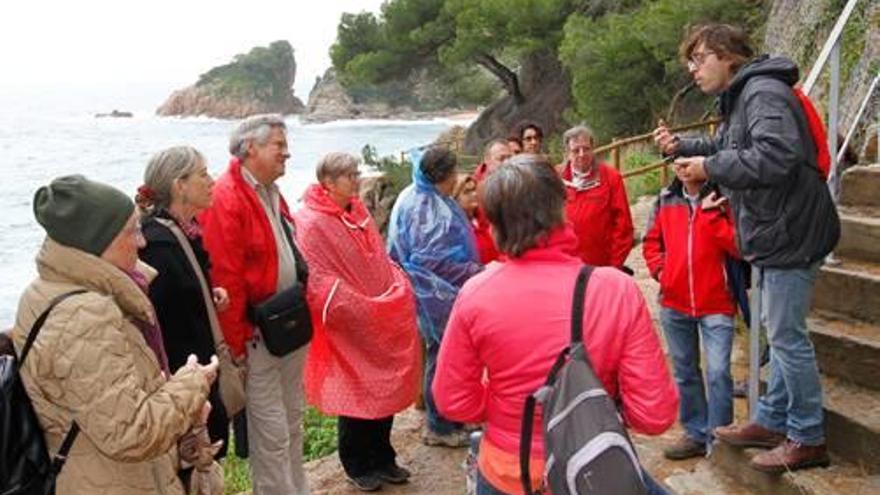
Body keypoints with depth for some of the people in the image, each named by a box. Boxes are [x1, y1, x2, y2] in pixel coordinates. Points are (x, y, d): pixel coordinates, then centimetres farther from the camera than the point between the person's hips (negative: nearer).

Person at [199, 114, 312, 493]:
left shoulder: (270, 194, 12)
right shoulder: (226, 200, -19)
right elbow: (226, 279, -22)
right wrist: (238, 344, -20)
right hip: (258, 335, -9)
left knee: (292, 422, 21)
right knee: (272, 433, 2)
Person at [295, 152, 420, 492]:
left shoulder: (359, 212, 11)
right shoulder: (312, 223, -15)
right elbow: (317, 279, -21)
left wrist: (401, 291, 6)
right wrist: (360, 310, -22)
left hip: (384, 322, 8)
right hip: (349, 328, -7)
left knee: (386, 389, 14)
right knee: (356, 395, 5)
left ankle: (382, 459, 31)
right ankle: (357, 466, 24)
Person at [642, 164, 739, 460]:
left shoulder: (722, 199, -6)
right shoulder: (665, 200, 7)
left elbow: (738, 246, -15)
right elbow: (651, 241, 16)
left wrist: (710, 214, -19)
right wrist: (659, 269, 1)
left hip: (716, 304, -5)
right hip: (674, 303, 5)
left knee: (718, 372, -9)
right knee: (684, 372, 14)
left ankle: (718, 438, 5)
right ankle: (695, 433, 28)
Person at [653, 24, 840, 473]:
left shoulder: (763, 92, -18)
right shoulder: (739, 99, 16)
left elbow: (776, 156, -31)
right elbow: (724, 149, 26)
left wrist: (710, 168, -22)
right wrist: (680, 148, 10)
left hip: (790, 233, -11)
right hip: (774, 234, 11)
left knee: (787, 336, -3)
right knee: (781, 334, 17)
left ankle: (807, 439, 10)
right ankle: (771, 422, 28)